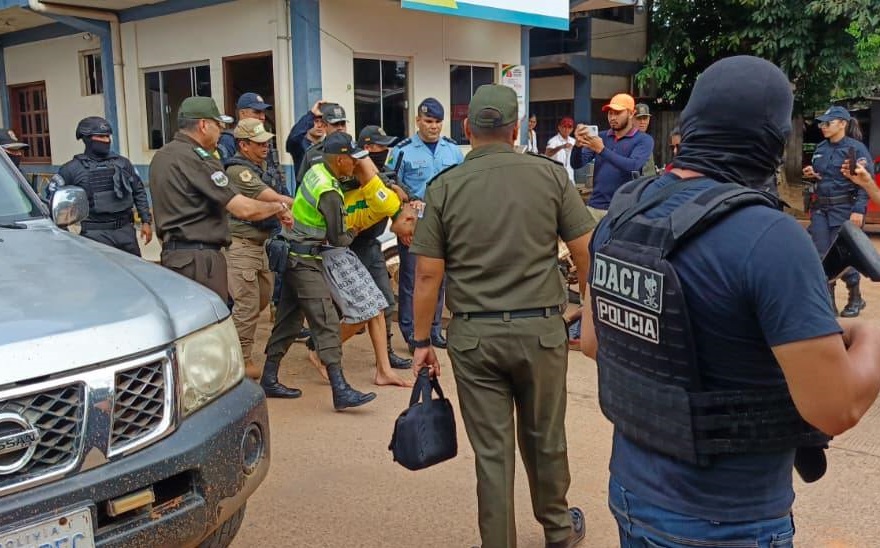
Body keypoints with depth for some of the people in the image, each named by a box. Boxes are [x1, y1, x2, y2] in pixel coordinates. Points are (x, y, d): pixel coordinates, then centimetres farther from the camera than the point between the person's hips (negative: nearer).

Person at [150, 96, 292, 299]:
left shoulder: (161, 156, 13)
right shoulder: (197, 158, -16)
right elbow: (243, 209, -18)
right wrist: (279, 207, -5)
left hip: (171, 252, 10)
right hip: (198, 258, -10)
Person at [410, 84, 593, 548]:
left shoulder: (444, 187, -2)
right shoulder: (550, 175, -1)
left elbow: (427, 274, -3)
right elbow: (586, 253, 0)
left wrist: (422, 341, 6)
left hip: (473, 335, -1)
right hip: (540, 328, 1)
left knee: (491, 450, 8)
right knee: (544, 439, 19)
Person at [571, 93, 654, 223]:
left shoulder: (643, 140, -1)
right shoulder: (601, 137, 10)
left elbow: (633, 166, -18)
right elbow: (576, 164, 4)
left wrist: (602, 150, -25)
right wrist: (578, 145, -17)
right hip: (594, 206, 3)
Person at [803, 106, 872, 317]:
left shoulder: (856, 148, -8)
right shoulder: (821, 148, 12)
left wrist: (859, 210, -22)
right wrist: (811, 174, 2)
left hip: (845, 208, -6)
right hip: (821, 208, 6)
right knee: (821, 256, 2)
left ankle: (856, 299, 18)